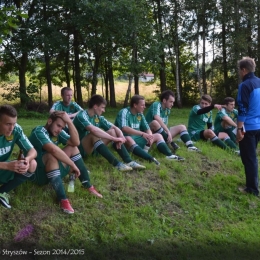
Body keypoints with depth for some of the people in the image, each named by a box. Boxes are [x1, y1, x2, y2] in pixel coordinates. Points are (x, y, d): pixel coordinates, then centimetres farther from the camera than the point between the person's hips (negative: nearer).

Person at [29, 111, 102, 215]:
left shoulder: (58, 132, 2)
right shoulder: (39, 132, -21)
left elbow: (76, 142, -11)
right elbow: (54, 150, -38)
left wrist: (69, 122, -19)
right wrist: (73, 165, -33)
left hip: (53, 170, 8)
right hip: (37, 173, -8)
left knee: (73, 148, 0)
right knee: (52, 155, -36)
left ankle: (87, 185, -2)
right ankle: (62, 199, -37)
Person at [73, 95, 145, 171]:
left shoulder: (98, 117, 5)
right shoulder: (81, 116, -19)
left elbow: (114, 127, 4)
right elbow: (93, 130, -36)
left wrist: (121, 137, -19)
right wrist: (114, 139, -36)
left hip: (93, 147, 7)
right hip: (80, 149, -7)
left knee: (112, 131, -7)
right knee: (94, 134, -34)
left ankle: (129, 161, -19)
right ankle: (117, 164, -39)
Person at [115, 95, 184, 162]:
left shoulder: (140, 114, 8)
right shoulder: (124, 112, -14)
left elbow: (147, 128, 9)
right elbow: (124, 128, -30)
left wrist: (150, 136, -15)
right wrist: (142, 134, -37)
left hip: (137, 140, 8)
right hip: (126, 141, -8)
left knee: (158, 136, 2)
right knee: (128, 139, -40)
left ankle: (170, 155, -21)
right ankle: (150, 159, -57)